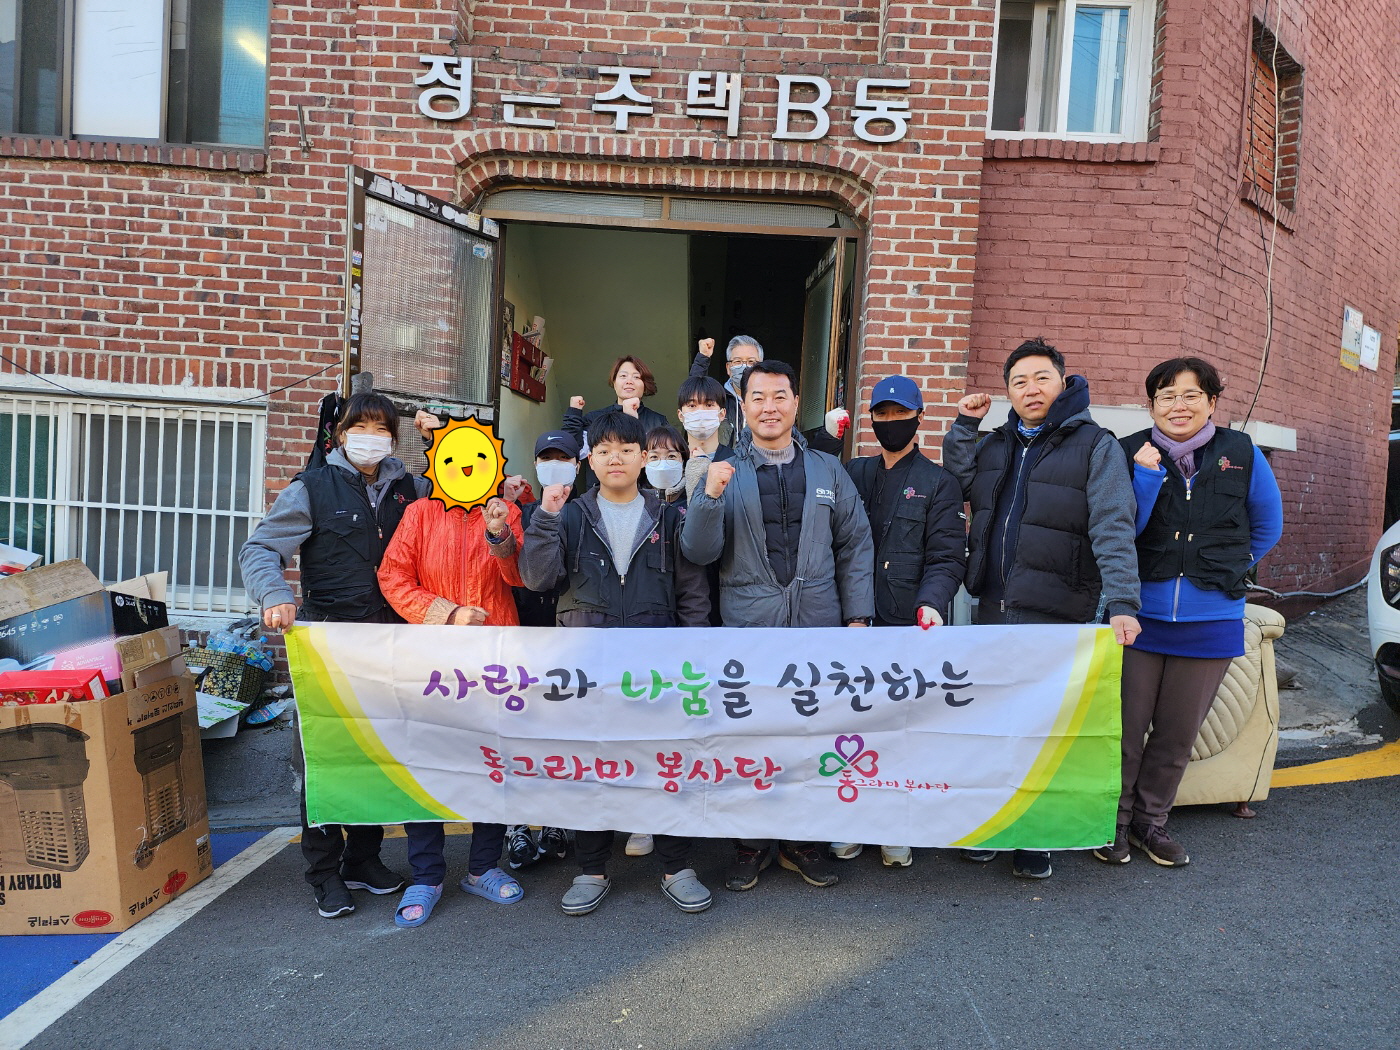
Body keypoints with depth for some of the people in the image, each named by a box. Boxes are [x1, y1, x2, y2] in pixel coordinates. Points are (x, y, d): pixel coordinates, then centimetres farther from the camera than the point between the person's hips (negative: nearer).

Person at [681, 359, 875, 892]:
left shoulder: (828, 470, 8)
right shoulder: (724, 472, 2)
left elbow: (855, 545, 9)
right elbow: (699, 553, -4)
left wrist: (858, 615, 2)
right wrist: (710, 497, -19)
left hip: (819, 628, 2)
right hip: (747, 628, -1)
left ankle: (802, 839, 29)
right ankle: (750, 842, 26)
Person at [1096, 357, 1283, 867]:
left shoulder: (1241, 453, 1)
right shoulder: (1131, 454, -4)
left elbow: (1268, 526, 15)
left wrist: (1224, 571, 12)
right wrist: (1145, 476, -19)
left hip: (1211, 622, 2)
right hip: (1138, 615, -2)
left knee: (1178, 733, 14)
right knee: (1125, 728, 3)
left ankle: (1150, 819, 32)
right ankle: (1113, 821, 23)